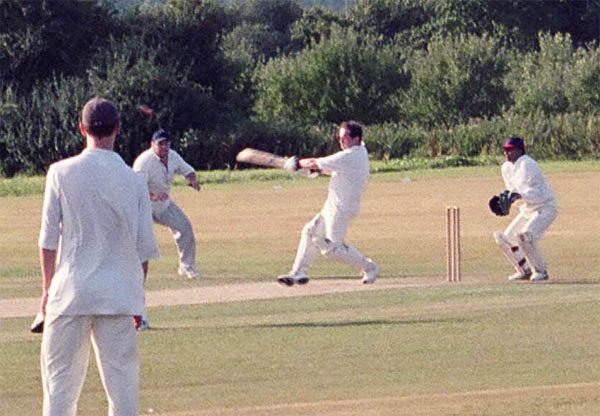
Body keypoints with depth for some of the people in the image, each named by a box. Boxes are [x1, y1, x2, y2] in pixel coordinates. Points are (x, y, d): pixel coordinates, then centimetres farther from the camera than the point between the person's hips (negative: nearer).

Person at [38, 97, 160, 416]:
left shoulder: (62, 173, -3)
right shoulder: (134, 180, 2)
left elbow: (49, 240, -1)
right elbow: (145, 248, 5)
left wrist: (48, 288, 9)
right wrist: (135, 293, 16)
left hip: (71, 293, -1)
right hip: (119, 294, 1)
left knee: (61, 379, 2)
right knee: (123, 381, 4)